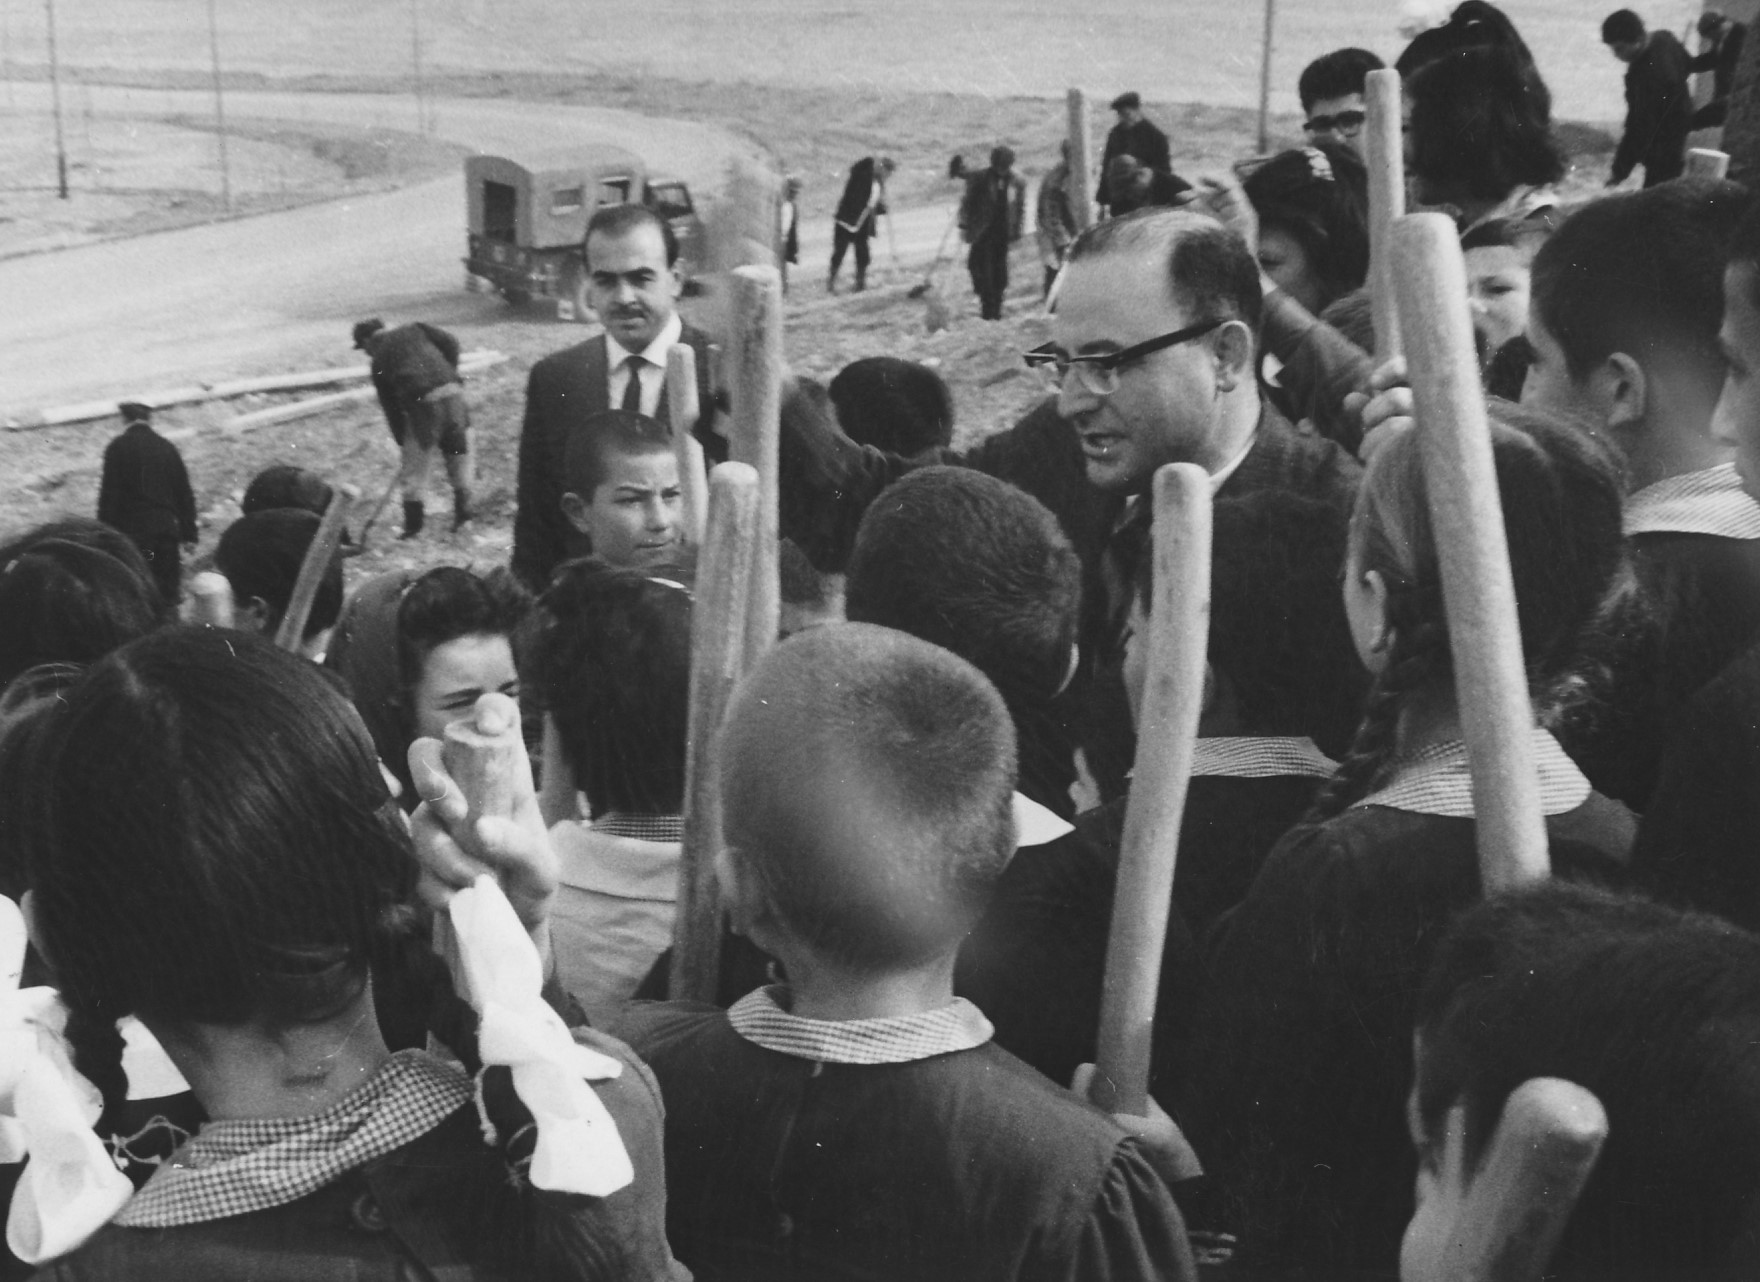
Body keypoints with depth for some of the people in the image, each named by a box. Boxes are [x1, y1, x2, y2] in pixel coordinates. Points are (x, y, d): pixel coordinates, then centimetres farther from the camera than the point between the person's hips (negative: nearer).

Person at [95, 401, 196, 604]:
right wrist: (189, 534, 15)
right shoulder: (167, 448, 9)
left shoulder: (118, 447, -3)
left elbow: (109, 495, -8)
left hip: (131, 529, -4)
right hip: (167, 530, 4)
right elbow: (185, 494, 10)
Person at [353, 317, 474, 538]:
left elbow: (390, 406, 17)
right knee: (460, 456, 16)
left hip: (421, 404, -2)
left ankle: (413, 525, 15)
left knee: (415, 470, 10)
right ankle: (462, 514, 20)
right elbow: (449, 342, 5)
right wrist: (450, 375, 14)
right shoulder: (415, 329, 20)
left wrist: (402, 439, 23)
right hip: (452, 392, 2)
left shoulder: (379, 361, 16)